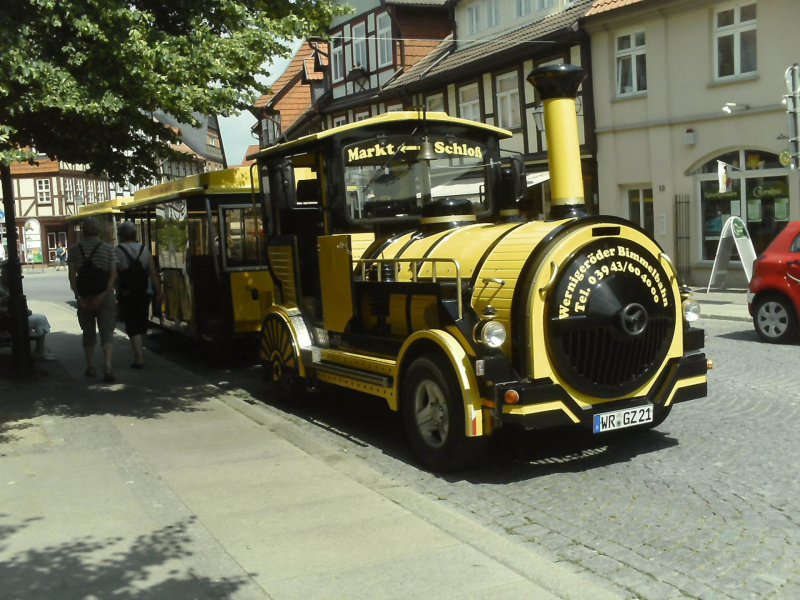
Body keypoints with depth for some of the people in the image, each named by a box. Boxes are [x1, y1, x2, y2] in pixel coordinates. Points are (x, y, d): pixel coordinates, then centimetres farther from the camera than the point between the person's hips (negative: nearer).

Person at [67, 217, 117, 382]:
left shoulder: (74, 249, 2)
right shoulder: (108, 248, 0)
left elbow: (72, 276, -5)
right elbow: (113, 274, -10)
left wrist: (79, 297, -7)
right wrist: (103, 294, -13)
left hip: (84, 297, 1)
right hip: (105, 296, -1)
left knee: (88, 332, 15)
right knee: (107, 331, -3)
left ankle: (90, 366, 22)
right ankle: (107, 366, -19)